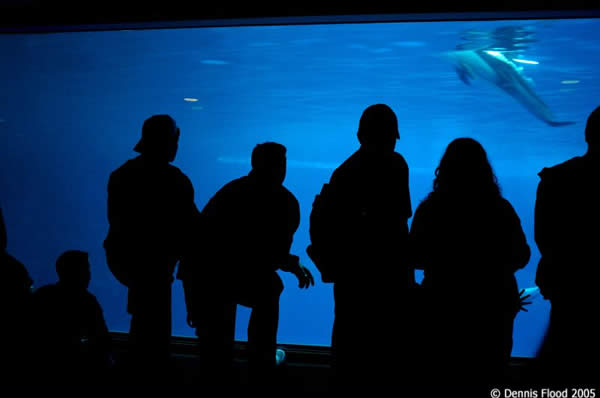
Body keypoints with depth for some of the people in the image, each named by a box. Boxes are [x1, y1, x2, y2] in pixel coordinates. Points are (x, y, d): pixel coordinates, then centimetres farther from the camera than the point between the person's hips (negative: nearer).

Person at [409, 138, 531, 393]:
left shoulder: (430, 209, -13)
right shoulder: (501, 209, -10)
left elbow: (415, 258, -6)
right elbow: (520, 257, 0)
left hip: (444, 307, -1)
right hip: (493, 306, 1)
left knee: (444, 379, 14)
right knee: (481, 380, 14)